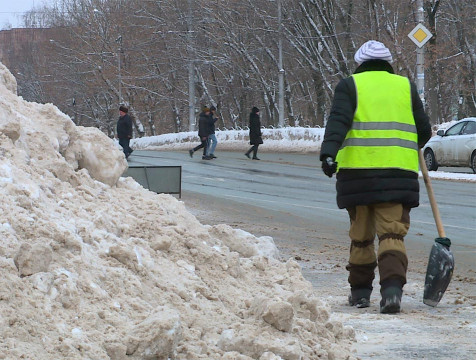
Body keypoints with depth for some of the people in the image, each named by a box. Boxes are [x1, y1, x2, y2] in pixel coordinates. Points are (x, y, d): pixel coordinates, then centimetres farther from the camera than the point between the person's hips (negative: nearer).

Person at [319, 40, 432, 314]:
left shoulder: (350, 85, 7)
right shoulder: (405, 86, 13)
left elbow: (339, 121, -10)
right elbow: (424, 130, 15)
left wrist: (329, 152, -21)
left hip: (358, 171, 0)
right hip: (398, 173, 0)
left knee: (361, 234, 13)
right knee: (392, 233, -3)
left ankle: (360, 291, 20)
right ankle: (392, 288, -22)